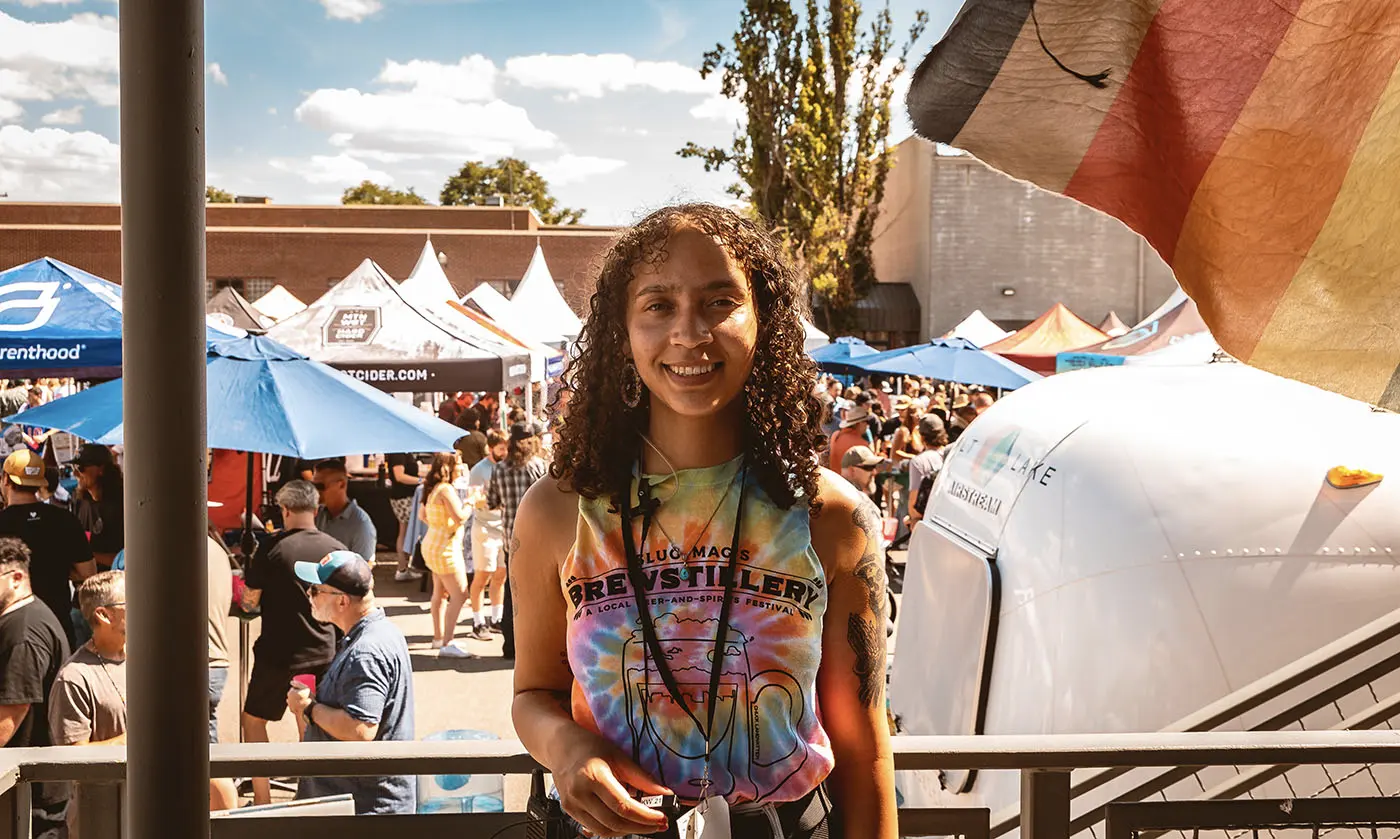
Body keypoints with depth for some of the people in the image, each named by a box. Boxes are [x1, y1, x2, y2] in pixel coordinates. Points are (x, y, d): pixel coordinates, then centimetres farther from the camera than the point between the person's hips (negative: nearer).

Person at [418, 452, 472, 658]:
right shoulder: (446, 489, -20)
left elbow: (422, 514, 18)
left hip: (433, 545, 11)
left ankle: (439, 637, 32)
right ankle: (447, 644, -15)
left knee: (440, 593, 21)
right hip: (445, 547, -11)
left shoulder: (432, 488, 9)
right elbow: (460, 517, -25)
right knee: (459, 595, -11)